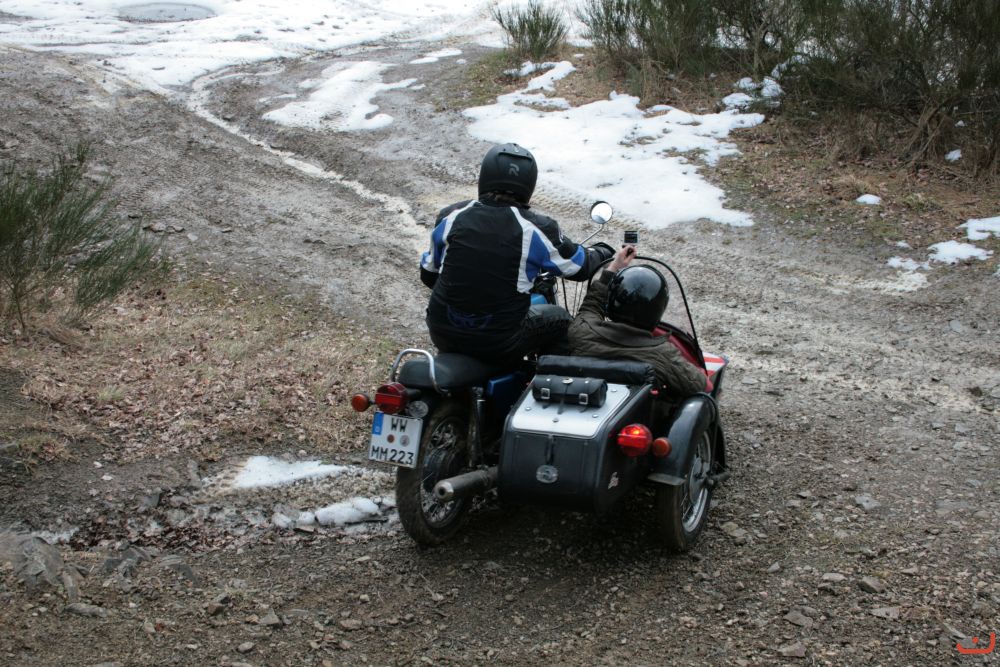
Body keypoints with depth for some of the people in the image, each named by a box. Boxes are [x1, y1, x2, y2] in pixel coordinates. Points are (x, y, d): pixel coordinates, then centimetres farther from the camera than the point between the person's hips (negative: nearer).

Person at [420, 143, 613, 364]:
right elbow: (580, 267, 7)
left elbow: (428, 275, 12)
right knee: (561, 320, 20)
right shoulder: (536, 229, -9)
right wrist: (604, 252, 30)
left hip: (443, 336, 3)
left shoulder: (451, 217, -1)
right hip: (500, 344, -3)